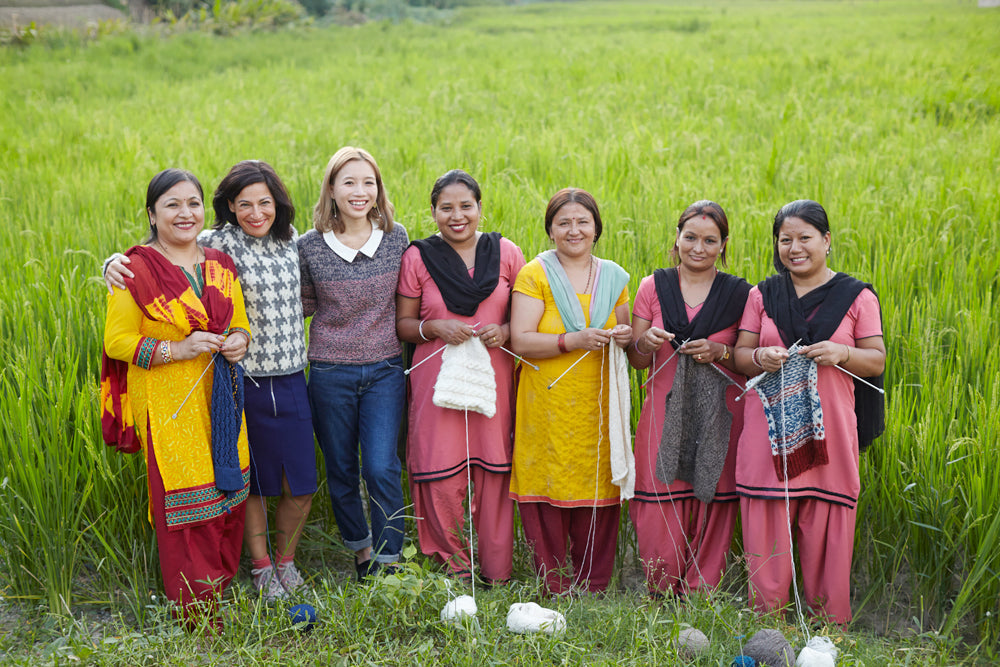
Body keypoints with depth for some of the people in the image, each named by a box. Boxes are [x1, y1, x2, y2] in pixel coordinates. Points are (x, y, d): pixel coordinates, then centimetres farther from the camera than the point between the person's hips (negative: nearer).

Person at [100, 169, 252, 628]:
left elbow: (238, 322, 22)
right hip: (169, 404, -5)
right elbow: (117, 341, -7)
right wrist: (177, 349, -18)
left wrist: (239, 340, -2)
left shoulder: (221, 265, 11)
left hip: (219, 398, 5)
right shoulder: (137, 269, -6)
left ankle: (221, 587, 27)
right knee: (182, 500, -1)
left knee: (227, 491, 8)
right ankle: (195, 612, 14)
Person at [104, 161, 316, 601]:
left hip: (291, 382, 4)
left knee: (301, 486, 6)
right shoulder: (219, 244, -9)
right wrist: (116, 263, -26)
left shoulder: (289, 239, 6)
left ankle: (286, 558, 32)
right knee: (251, 482, 9)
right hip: (242, 382, -4)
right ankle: (261, 566, 31)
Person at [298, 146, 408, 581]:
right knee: (340, 471, 11)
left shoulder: (396, 238, -1)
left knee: (381, 468, -8)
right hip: (330, 371, 1)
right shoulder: (310, 246, -4)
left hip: (385, 369, 0)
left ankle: (390, 560, 8)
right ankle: (360, 549, 33)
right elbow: (303, 307, 9)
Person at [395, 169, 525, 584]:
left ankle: (496, 573, 15)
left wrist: (504, 331, -9)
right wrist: (435, 327, -12)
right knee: (440, 477, -4)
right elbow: (402, 323, 7)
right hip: (437, 378, -1)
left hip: (493, 377, 1)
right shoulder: (417, 257, 4)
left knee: (494, 472, 0)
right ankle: (450, 561, 18)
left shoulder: (506, 253, 7)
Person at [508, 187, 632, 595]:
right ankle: (552, 590, 10)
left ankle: (593, 589, 16)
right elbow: (520, 340, -10)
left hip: (599, 407, 3)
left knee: (597, 492, 3)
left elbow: (625, 334, 21)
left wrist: (626, 336, -3)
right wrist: (573, 340, -21)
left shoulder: (614, 277, 12)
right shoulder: (535, 274, -1)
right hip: (549, 405, -3)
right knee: (548, 495, -2)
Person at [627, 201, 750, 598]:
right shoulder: (653, 287, 6)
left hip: (719, 417, 0)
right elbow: (636, 361, 9)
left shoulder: (738, 294, 5)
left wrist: (719, 352, -11)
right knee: (660, 512, -3)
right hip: (665, 413, 0)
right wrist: (646, 343, -12)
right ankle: (661, 599, 13)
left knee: (712, 506, 0)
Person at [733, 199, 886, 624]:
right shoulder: (761, 295, 11)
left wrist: (842, 354, -15)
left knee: (826, 538, 1)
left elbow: (877, 361, 5)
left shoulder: (856, 297, 6)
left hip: (828, 435, -1)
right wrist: (760, 357, -12)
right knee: (766, 535, 1)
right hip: (769, 437, 1)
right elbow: (740, 354, 11)